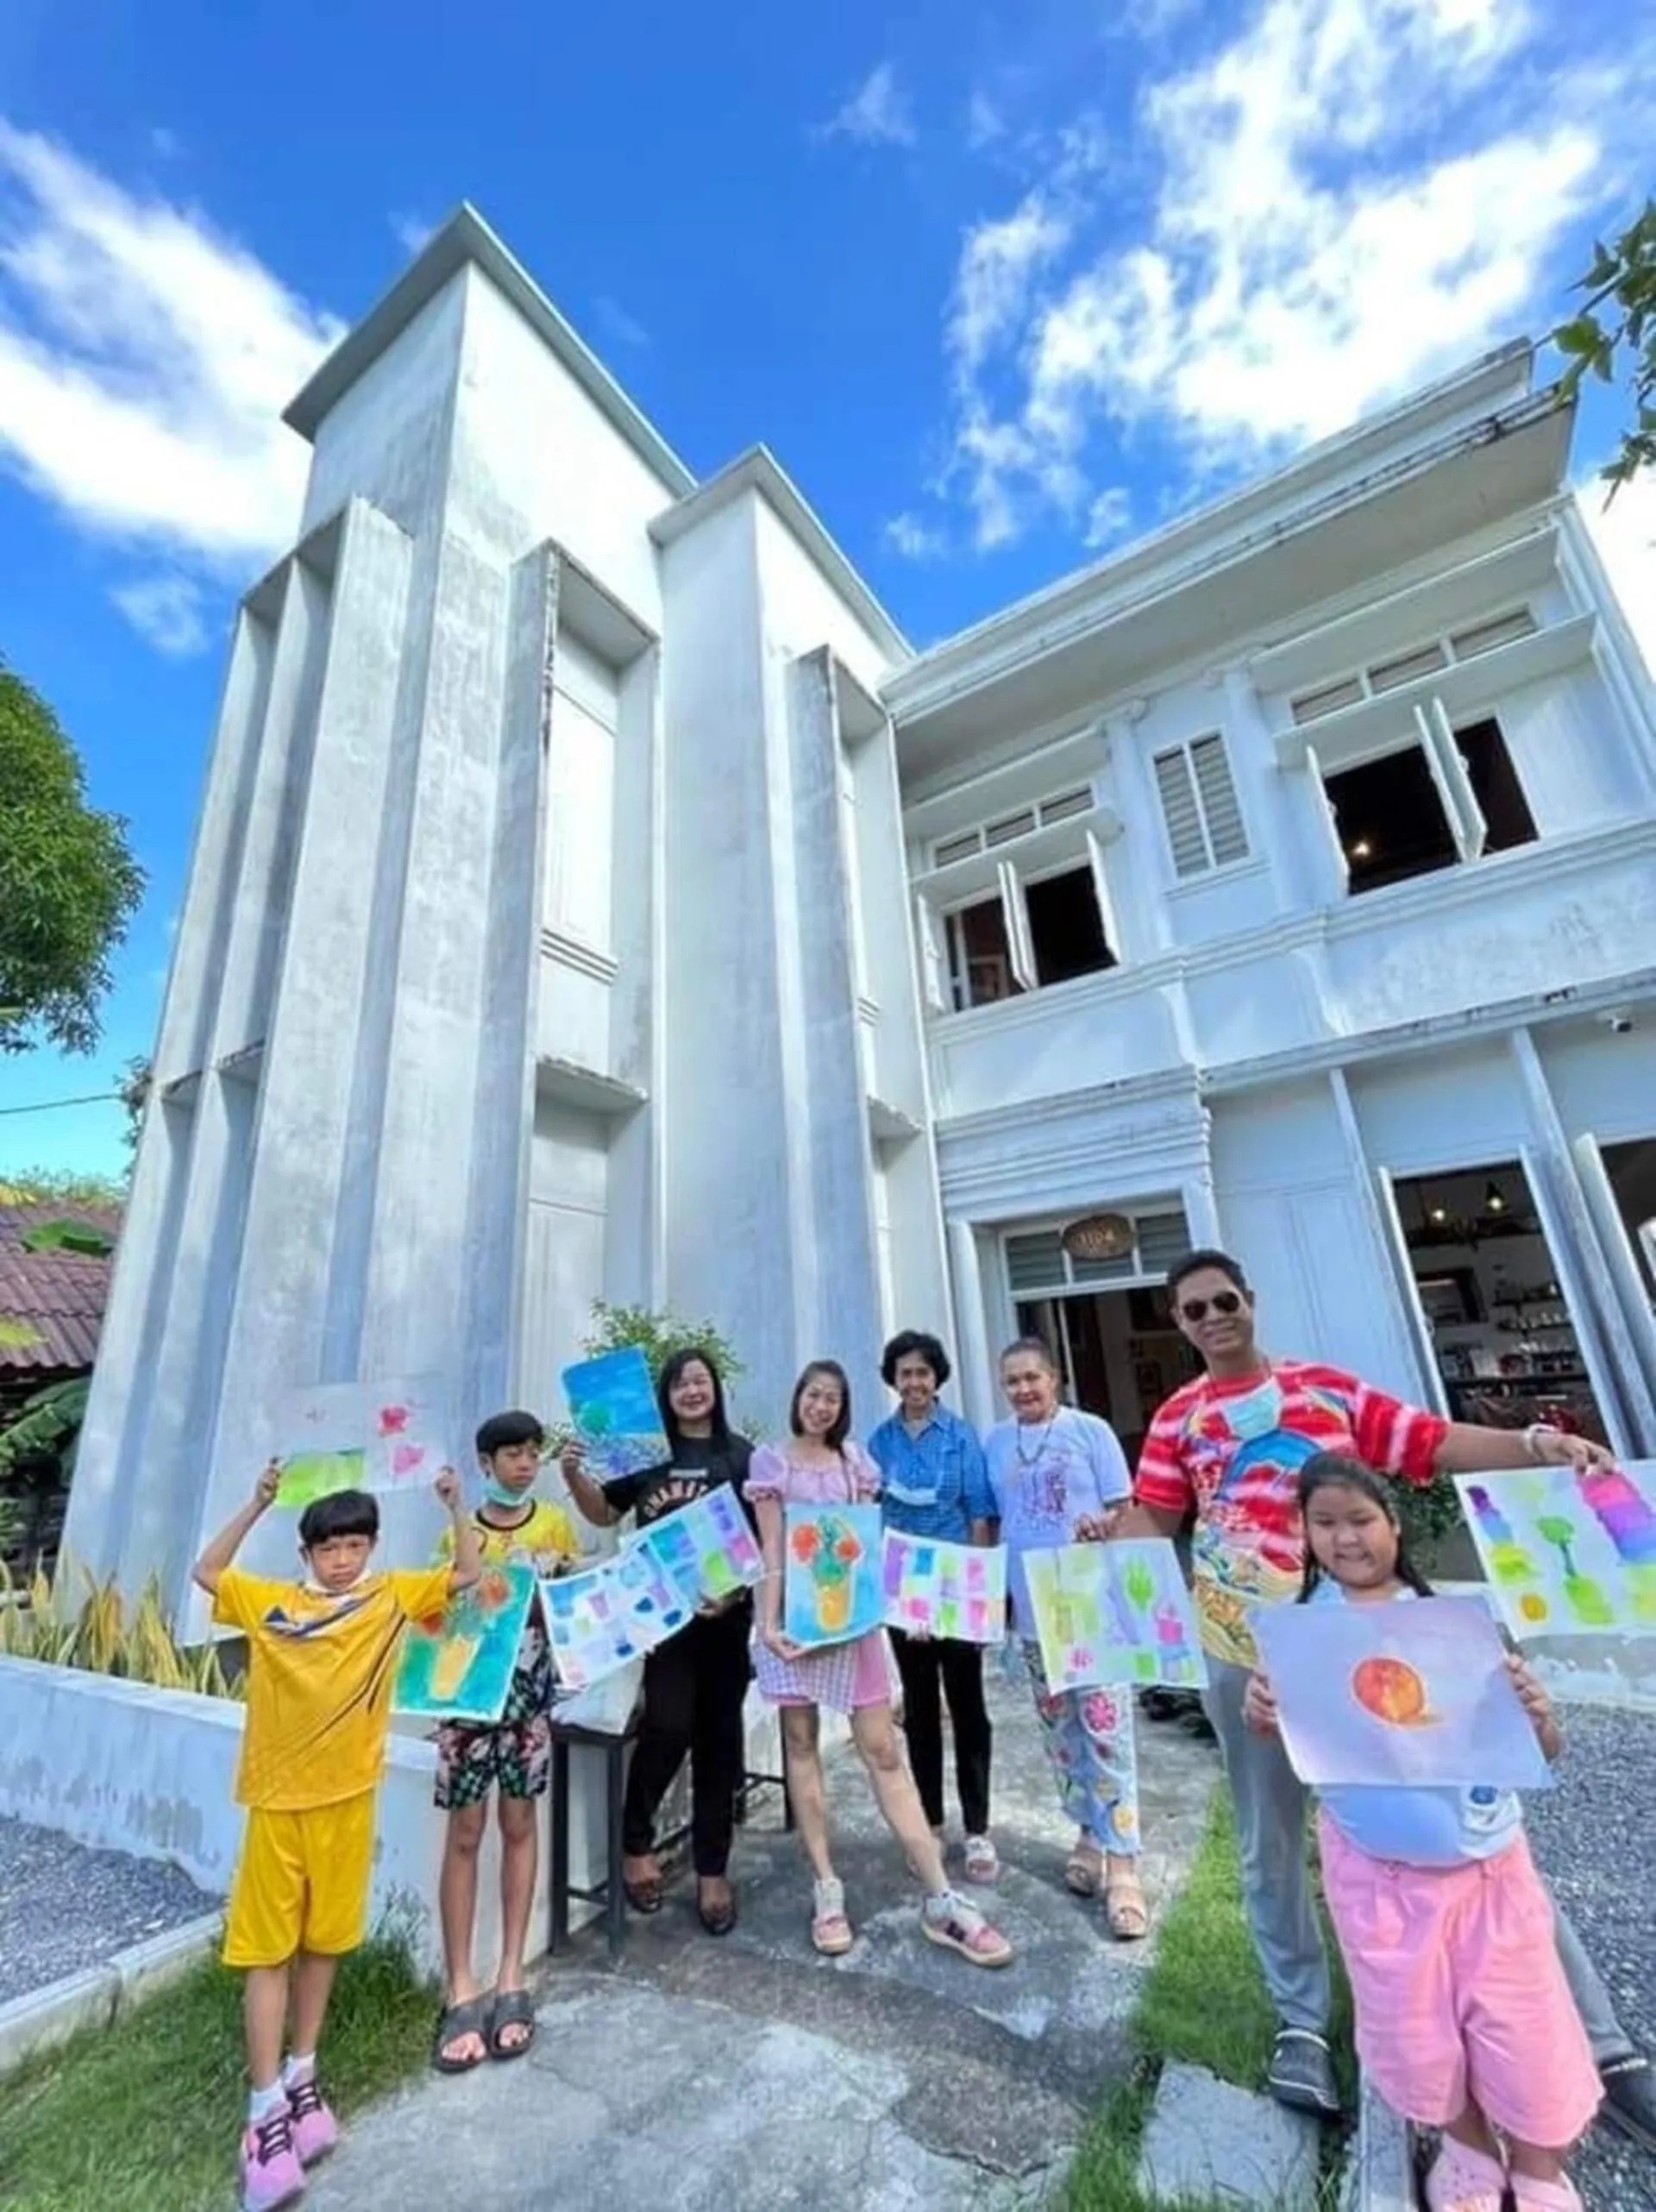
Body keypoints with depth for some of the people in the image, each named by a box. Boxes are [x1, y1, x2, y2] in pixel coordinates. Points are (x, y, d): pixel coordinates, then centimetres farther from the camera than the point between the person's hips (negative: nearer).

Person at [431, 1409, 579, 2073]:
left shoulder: (556, 1525, 0)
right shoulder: (460, 1534, -2)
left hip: (531, 1685, 1)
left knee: (518, 1822, 12)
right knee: (465, 1831, 5)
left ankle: (511, 1976, 25)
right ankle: (460, 1986, 19)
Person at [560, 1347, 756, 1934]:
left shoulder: (740, 1455, -2)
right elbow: (603, 1513, 10)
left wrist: (737, 1589, -14)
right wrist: (573, 1475, -7)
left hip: (727, 1611, 1)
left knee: (719, 1737, 11)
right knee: (668, 1725, -9)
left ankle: (713, 1870, 30)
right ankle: (637, 1843, 21)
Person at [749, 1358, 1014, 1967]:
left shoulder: (855, 1459, 8)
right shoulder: (771, 1461, -1)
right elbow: (770, 1552, -4)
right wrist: (768, 1623, -12)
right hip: (795, 1611, -2)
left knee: (883, 1749, 3)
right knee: (801, 1743, 7)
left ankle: (941, 1899, 7)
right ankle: (826, 1888, 20)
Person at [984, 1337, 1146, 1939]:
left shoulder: (1090, 1430, -8)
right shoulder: (995, 1443, 3)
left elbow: (1125, 1511, -5)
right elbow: (991, 1522, 10)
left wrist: (1100, 1524, -26)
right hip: (1032, 1609, 4)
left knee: (1106, 1730, -3)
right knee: (1060, 1729, 17)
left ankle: (1122, 1865, 8)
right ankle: (1089, 1833, 34)